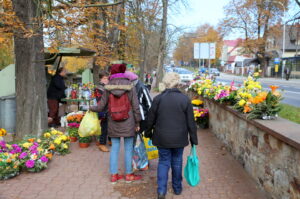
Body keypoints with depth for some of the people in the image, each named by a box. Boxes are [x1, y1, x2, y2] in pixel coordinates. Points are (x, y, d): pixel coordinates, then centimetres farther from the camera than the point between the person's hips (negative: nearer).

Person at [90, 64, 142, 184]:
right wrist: (137, 122, 3)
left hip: (113, 124, 2)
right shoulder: (129, 86, -8)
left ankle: (113, 175, 22)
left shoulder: (108, 87, -5)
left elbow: (101, 106, 1)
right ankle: (128, 175, 22)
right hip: (128, 123, -2)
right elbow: (135, 107, -7)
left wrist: (92, 108, 21)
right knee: (128, 149, 10)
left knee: (114, 148, 13)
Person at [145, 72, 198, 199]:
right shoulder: (185, 99, -8)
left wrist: (148, 133, 18)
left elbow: (151, 119, 1)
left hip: (162, 138, 0)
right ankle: (177, 188, 31)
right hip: (179, 138, 1)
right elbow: (191, 122, -4)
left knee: (164, 162, 11)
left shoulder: (158, 99, -8)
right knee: (177, 162, 16)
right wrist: (193, 139, 6)